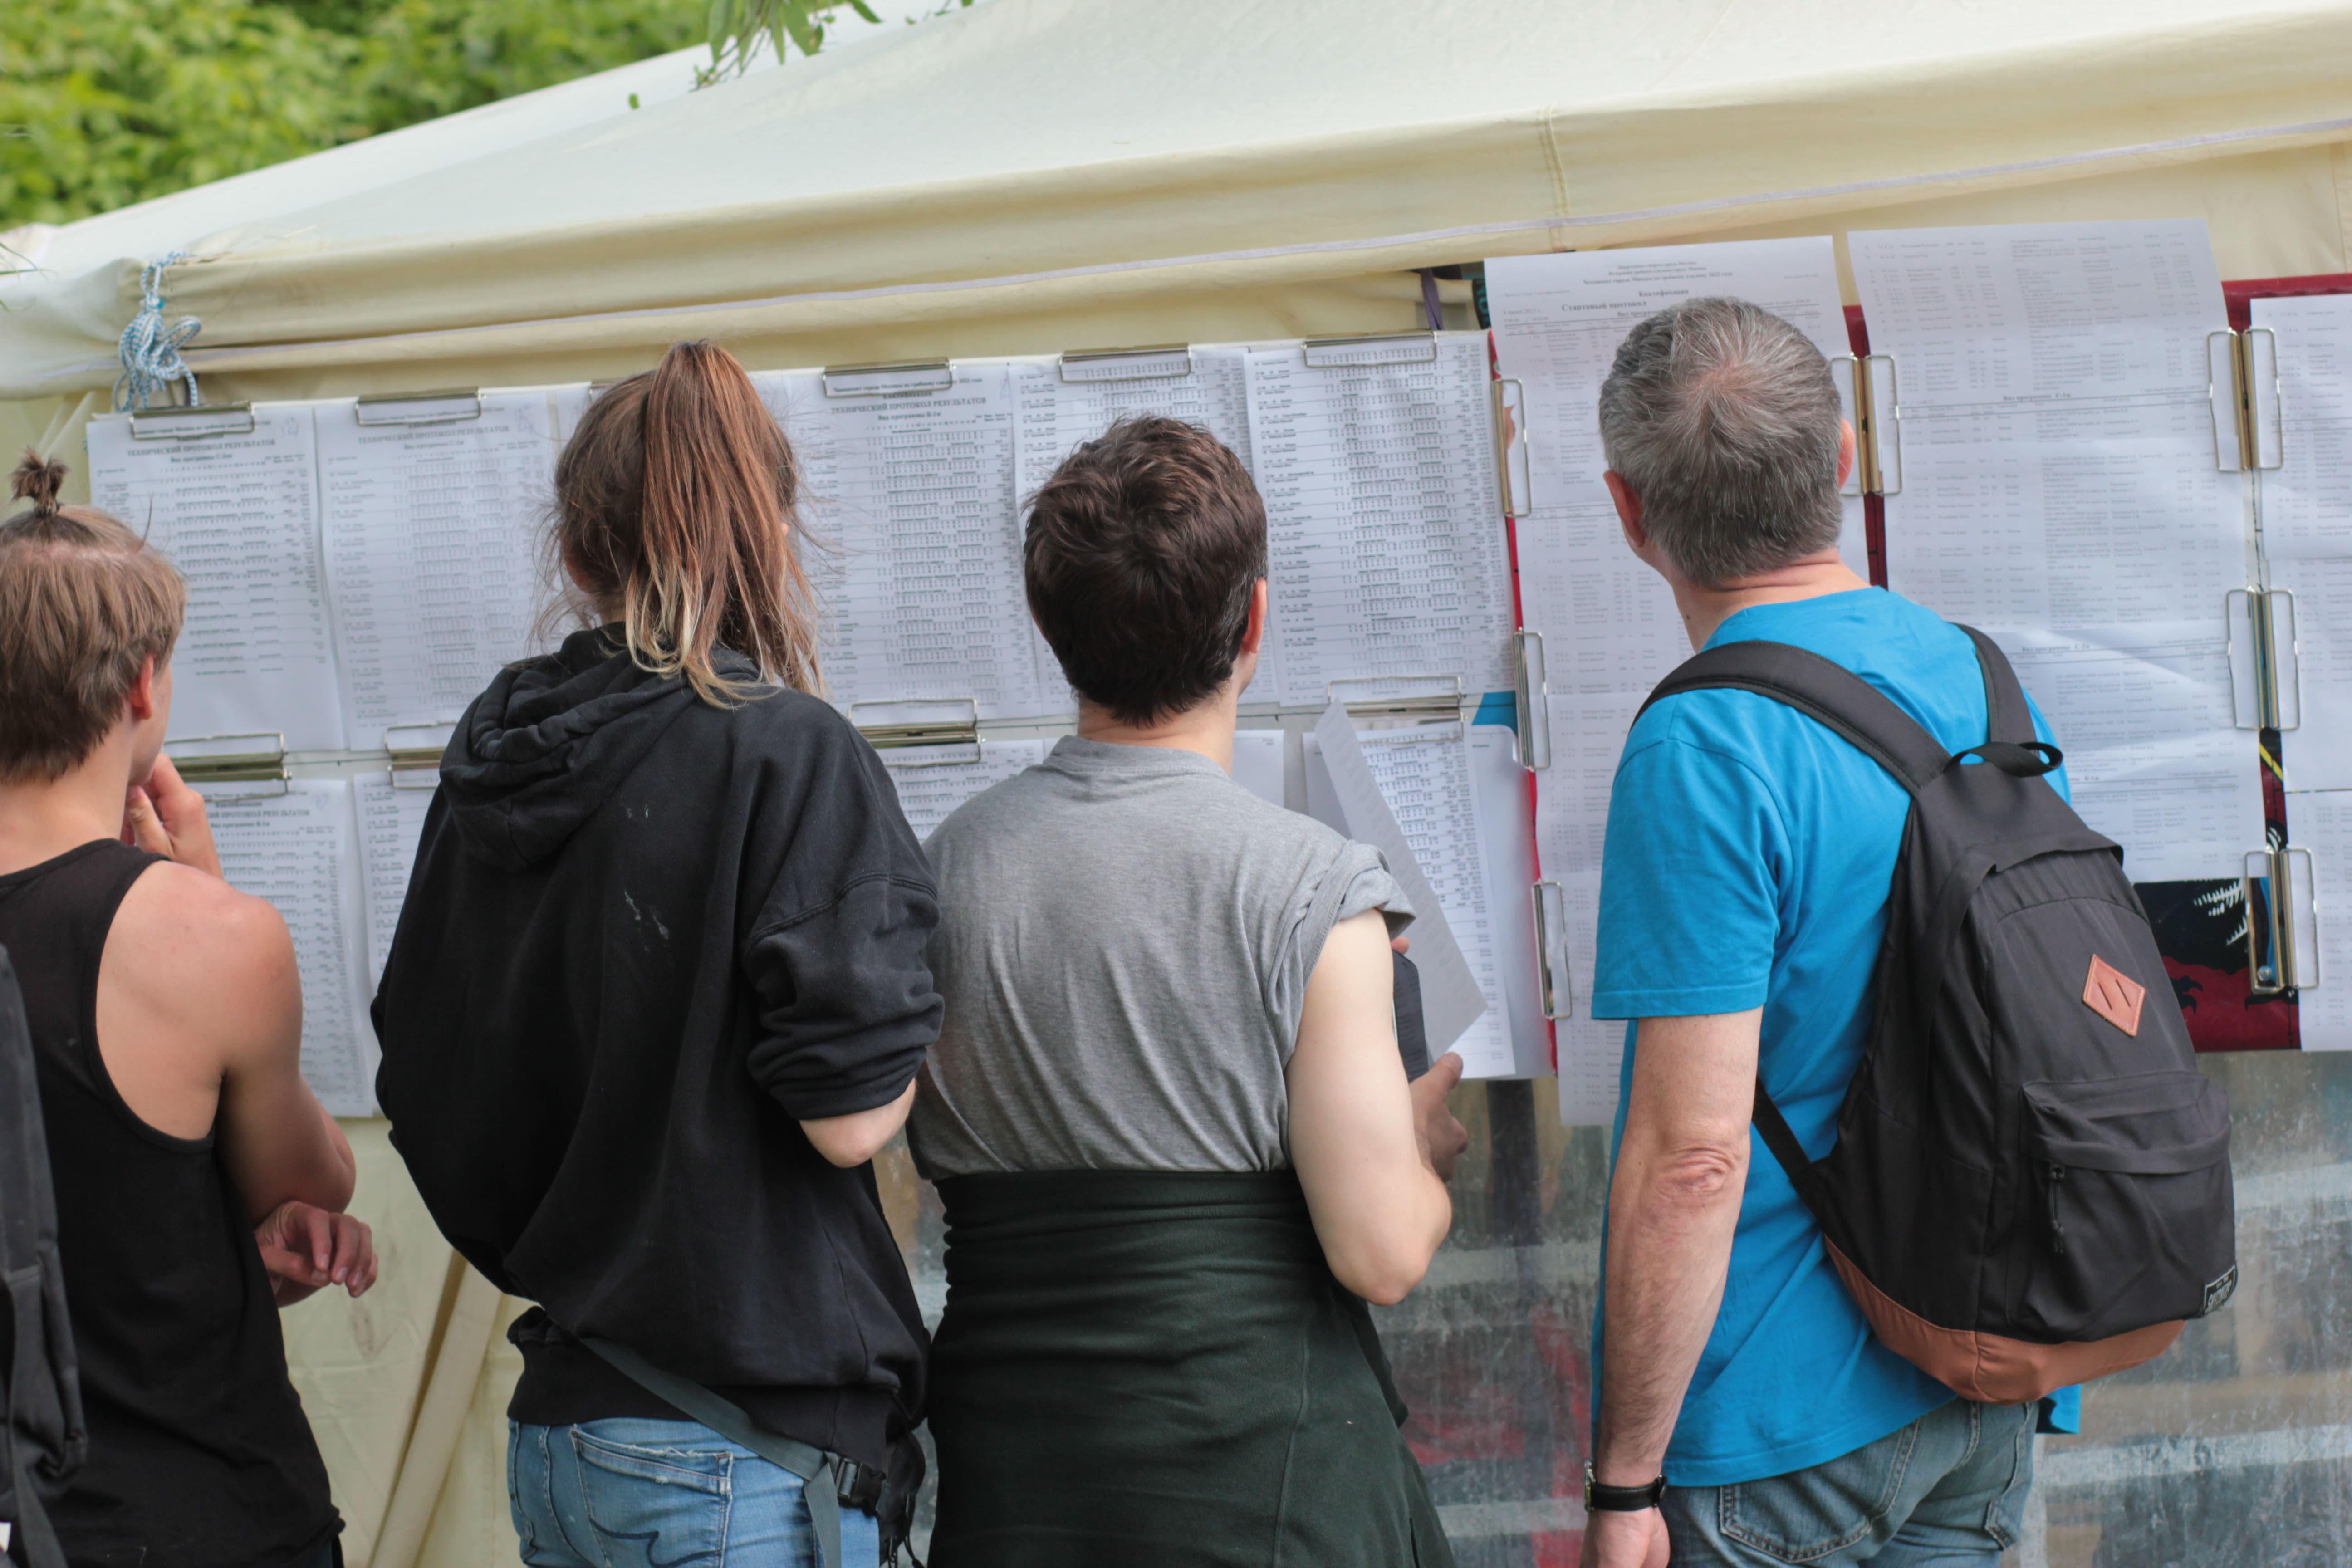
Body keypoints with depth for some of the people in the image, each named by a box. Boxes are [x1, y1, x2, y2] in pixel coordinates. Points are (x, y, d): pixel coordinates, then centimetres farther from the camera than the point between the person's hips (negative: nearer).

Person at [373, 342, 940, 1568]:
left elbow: (420, 1090, 14)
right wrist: (914, 1003, 3)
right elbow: (851, 1116, -16)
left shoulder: (489, 757, 7)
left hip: (554, 1423, 7)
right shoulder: (787, 753, -12)